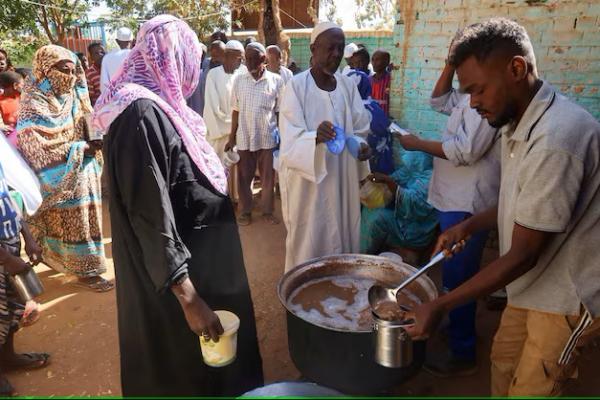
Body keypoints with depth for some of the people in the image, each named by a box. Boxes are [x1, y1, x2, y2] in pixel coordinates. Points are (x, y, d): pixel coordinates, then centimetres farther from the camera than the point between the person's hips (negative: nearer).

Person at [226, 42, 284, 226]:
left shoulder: (276, 81, -2)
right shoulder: (239, 80, 3)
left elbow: (280, 112, 3)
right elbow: (236, 111, 6)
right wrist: (232, 137, 5)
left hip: (268, 137, -1)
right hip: (244, 137, 1)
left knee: (268, 177, 9)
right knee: (244, 177, 9)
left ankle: (267, 210, 25)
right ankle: (245, 211, 24)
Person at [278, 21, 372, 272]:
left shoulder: (348, 85, 6)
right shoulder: (296, 86, -10)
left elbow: (359, 129, 10)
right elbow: (291, 140, -17)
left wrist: (361, 146, -12)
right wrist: (316, 137, -37)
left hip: (342, 179, 5)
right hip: (307, 181, -5)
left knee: (341, 238, 13)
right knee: (309, 242, 5)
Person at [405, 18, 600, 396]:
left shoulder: (555, 139, -32)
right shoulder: (520, 123, 0)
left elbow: (522, 256, -28)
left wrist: (440, 306, -23)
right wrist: (468, 226, -1)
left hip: (567, 296, -8)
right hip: (536, 282, 8)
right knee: (503, 364, 21)